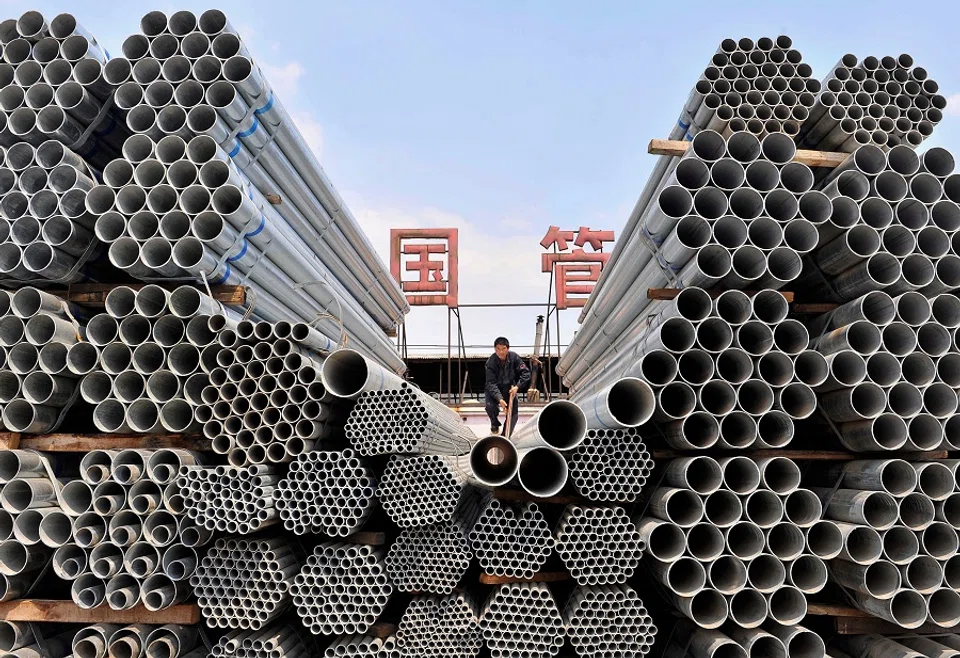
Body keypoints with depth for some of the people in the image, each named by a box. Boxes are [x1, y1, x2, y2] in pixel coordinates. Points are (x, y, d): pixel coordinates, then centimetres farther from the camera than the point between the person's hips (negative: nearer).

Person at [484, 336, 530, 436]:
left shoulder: (514, 357, -17)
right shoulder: (491, 362, -23)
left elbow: (525, 373, -12)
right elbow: (491, 383, -27)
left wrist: (517, 386, -24)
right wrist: (499, 399, -38)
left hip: (509, 389, 2)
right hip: (494, 390, -2)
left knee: (513, 413, -7)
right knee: (490, 406, -27)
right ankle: (495, 425, 7)